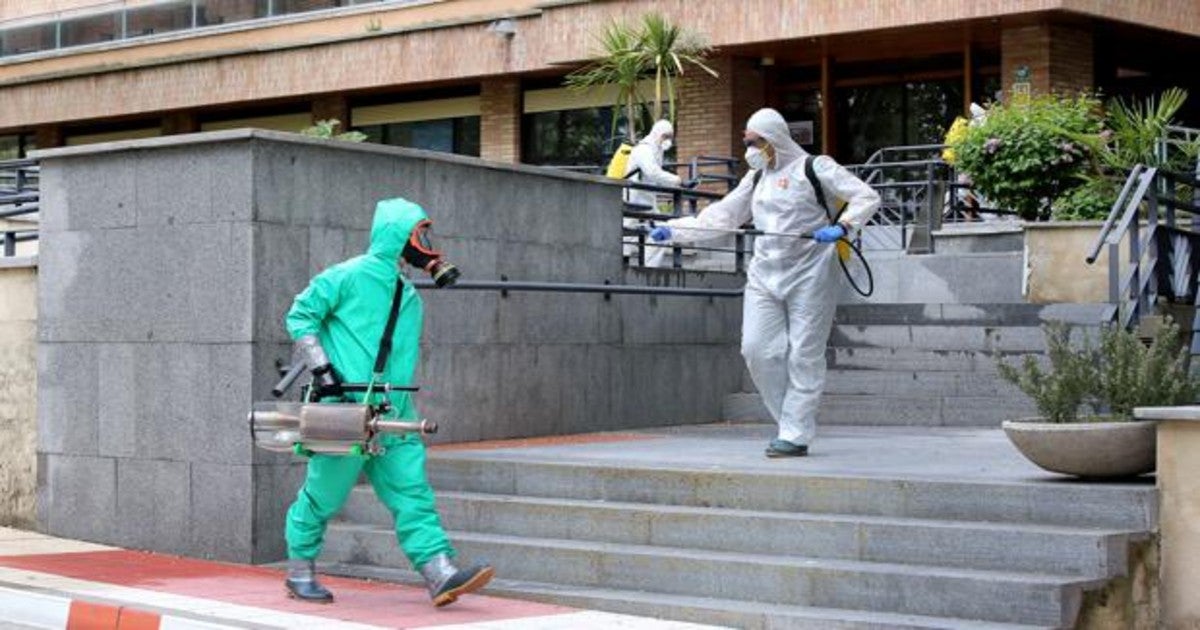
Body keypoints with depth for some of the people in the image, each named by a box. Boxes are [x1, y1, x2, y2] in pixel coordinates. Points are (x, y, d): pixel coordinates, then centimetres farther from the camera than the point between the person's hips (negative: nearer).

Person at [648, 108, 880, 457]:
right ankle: (792, 423, 9)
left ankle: (796, 435, 0)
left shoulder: (814, 168, -2)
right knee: (757, 349, -5)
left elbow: (867, 197, -7)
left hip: (808, 274, -6)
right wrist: (674, 230, 11)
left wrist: (842, 226, -23)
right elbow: (722, 215, 20)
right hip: (765, 274, 6)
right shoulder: (757, 178, 19)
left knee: (804, 356, -5)